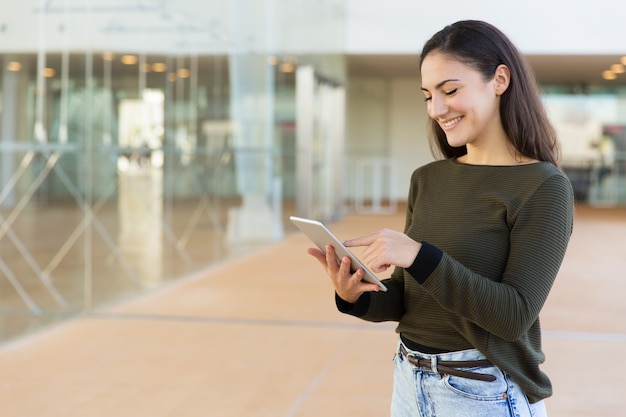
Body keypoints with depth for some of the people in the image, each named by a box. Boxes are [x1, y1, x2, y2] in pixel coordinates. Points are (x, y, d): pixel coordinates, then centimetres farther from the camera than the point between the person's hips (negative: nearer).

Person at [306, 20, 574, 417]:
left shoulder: (543, 187, -12)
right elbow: (406, 299, 7)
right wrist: (357, 297, -13)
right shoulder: (426, 180, 4)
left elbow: (515, 315, -19)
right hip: (410, 382, 5)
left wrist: (420, 256, -26)